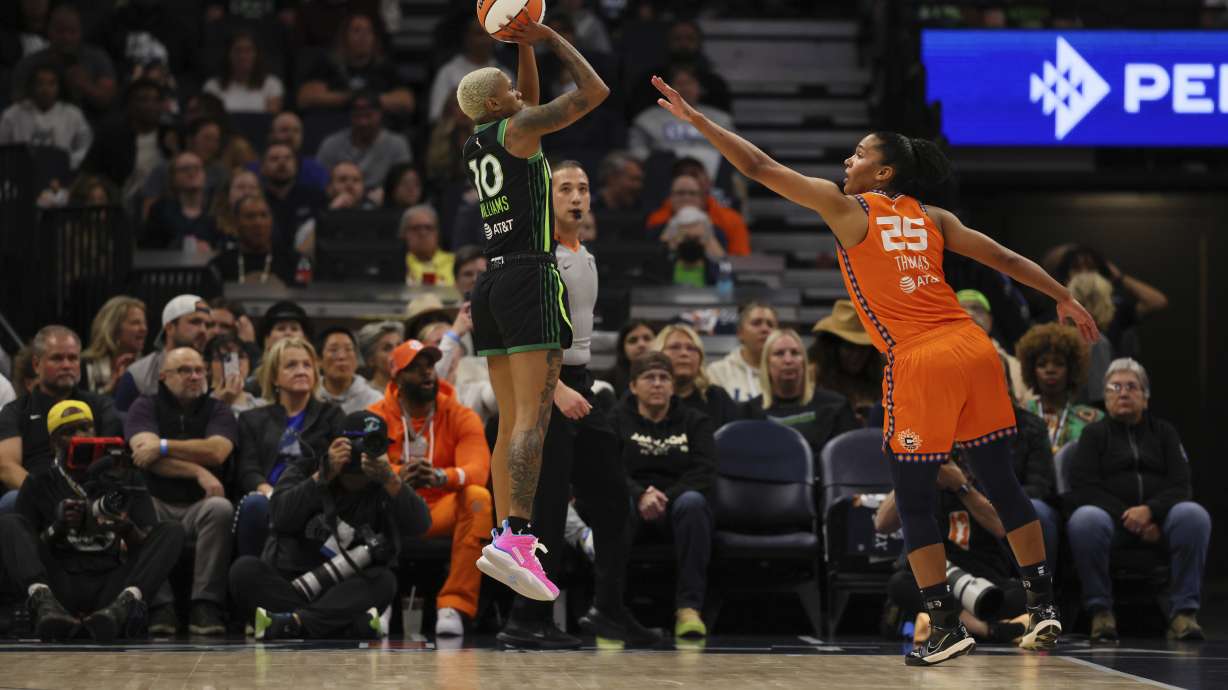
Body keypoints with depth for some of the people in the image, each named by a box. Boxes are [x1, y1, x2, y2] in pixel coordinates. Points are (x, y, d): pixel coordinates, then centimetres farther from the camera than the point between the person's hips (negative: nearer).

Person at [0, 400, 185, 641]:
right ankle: (45, 604, -48)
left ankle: (124, 604, -46)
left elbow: (147, 547, 9)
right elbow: (27, 549, 7)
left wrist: (127, 529, -12)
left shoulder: (124, 478, 17)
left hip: (111, 585, 1)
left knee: (172, 531, -17)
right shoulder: (39, 484, 15)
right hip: (60, 584, -1)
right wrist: (58, 528, -12)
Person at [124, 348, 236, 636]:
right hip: (157, 504, -1)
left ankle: (206, 607, -32)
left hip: (199, 506, 1)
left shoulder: (218, 411, 14)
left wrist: (163, 447, -9)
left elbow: (217, 451, -8)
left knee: (221, 509, -33)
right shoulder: (145, 407, 11)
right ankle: (160, 605, -34)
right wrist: (198, 472, -15)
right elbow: (146, 453, -9)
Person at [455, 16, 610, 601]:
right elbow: (594, 92, -1)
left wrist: (525, 47, 26)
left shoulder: (475, 145, 18)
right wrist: (550, 39, 7)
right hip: (531, 279, -8)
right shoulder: (517, 129, -3)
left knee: (512, 423, 10)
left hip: (491, 287, 8)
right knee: (533, 418, -17)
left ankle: (510, 540, 7)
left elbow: (530, 103, 35)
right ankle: (514, 539, -30)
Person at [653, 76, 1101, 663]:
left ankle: (947, 628, 1)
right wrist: (1064, 298, 27)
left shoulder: (846, 209, 3)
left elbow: (759, 167, 3)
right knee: (1001, 483, 13)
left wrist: (695, 119, 7)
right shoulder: (932, 218, 17)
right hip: (973, 350, 6)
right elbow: (1005, 258, 18)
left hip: (919, 364, -6)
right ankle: (1043, 606, 16)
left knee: (914, 500, 4)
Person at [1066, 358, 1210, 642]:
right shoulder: (1094, 434, 15)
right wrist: (1128, 517, -13)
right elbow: (1083, 490, 1)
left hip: (1159, 519, 1)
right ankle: (1100, 611, -25)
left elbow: (1180, 486, 5)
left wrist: (1149, 511, -16)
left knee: (1194, 515, -31)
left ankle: (1184, 611, -28)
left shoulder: (1164, 432, 18)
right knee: (1084, 520, -36)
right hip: (1111, 517, -1)